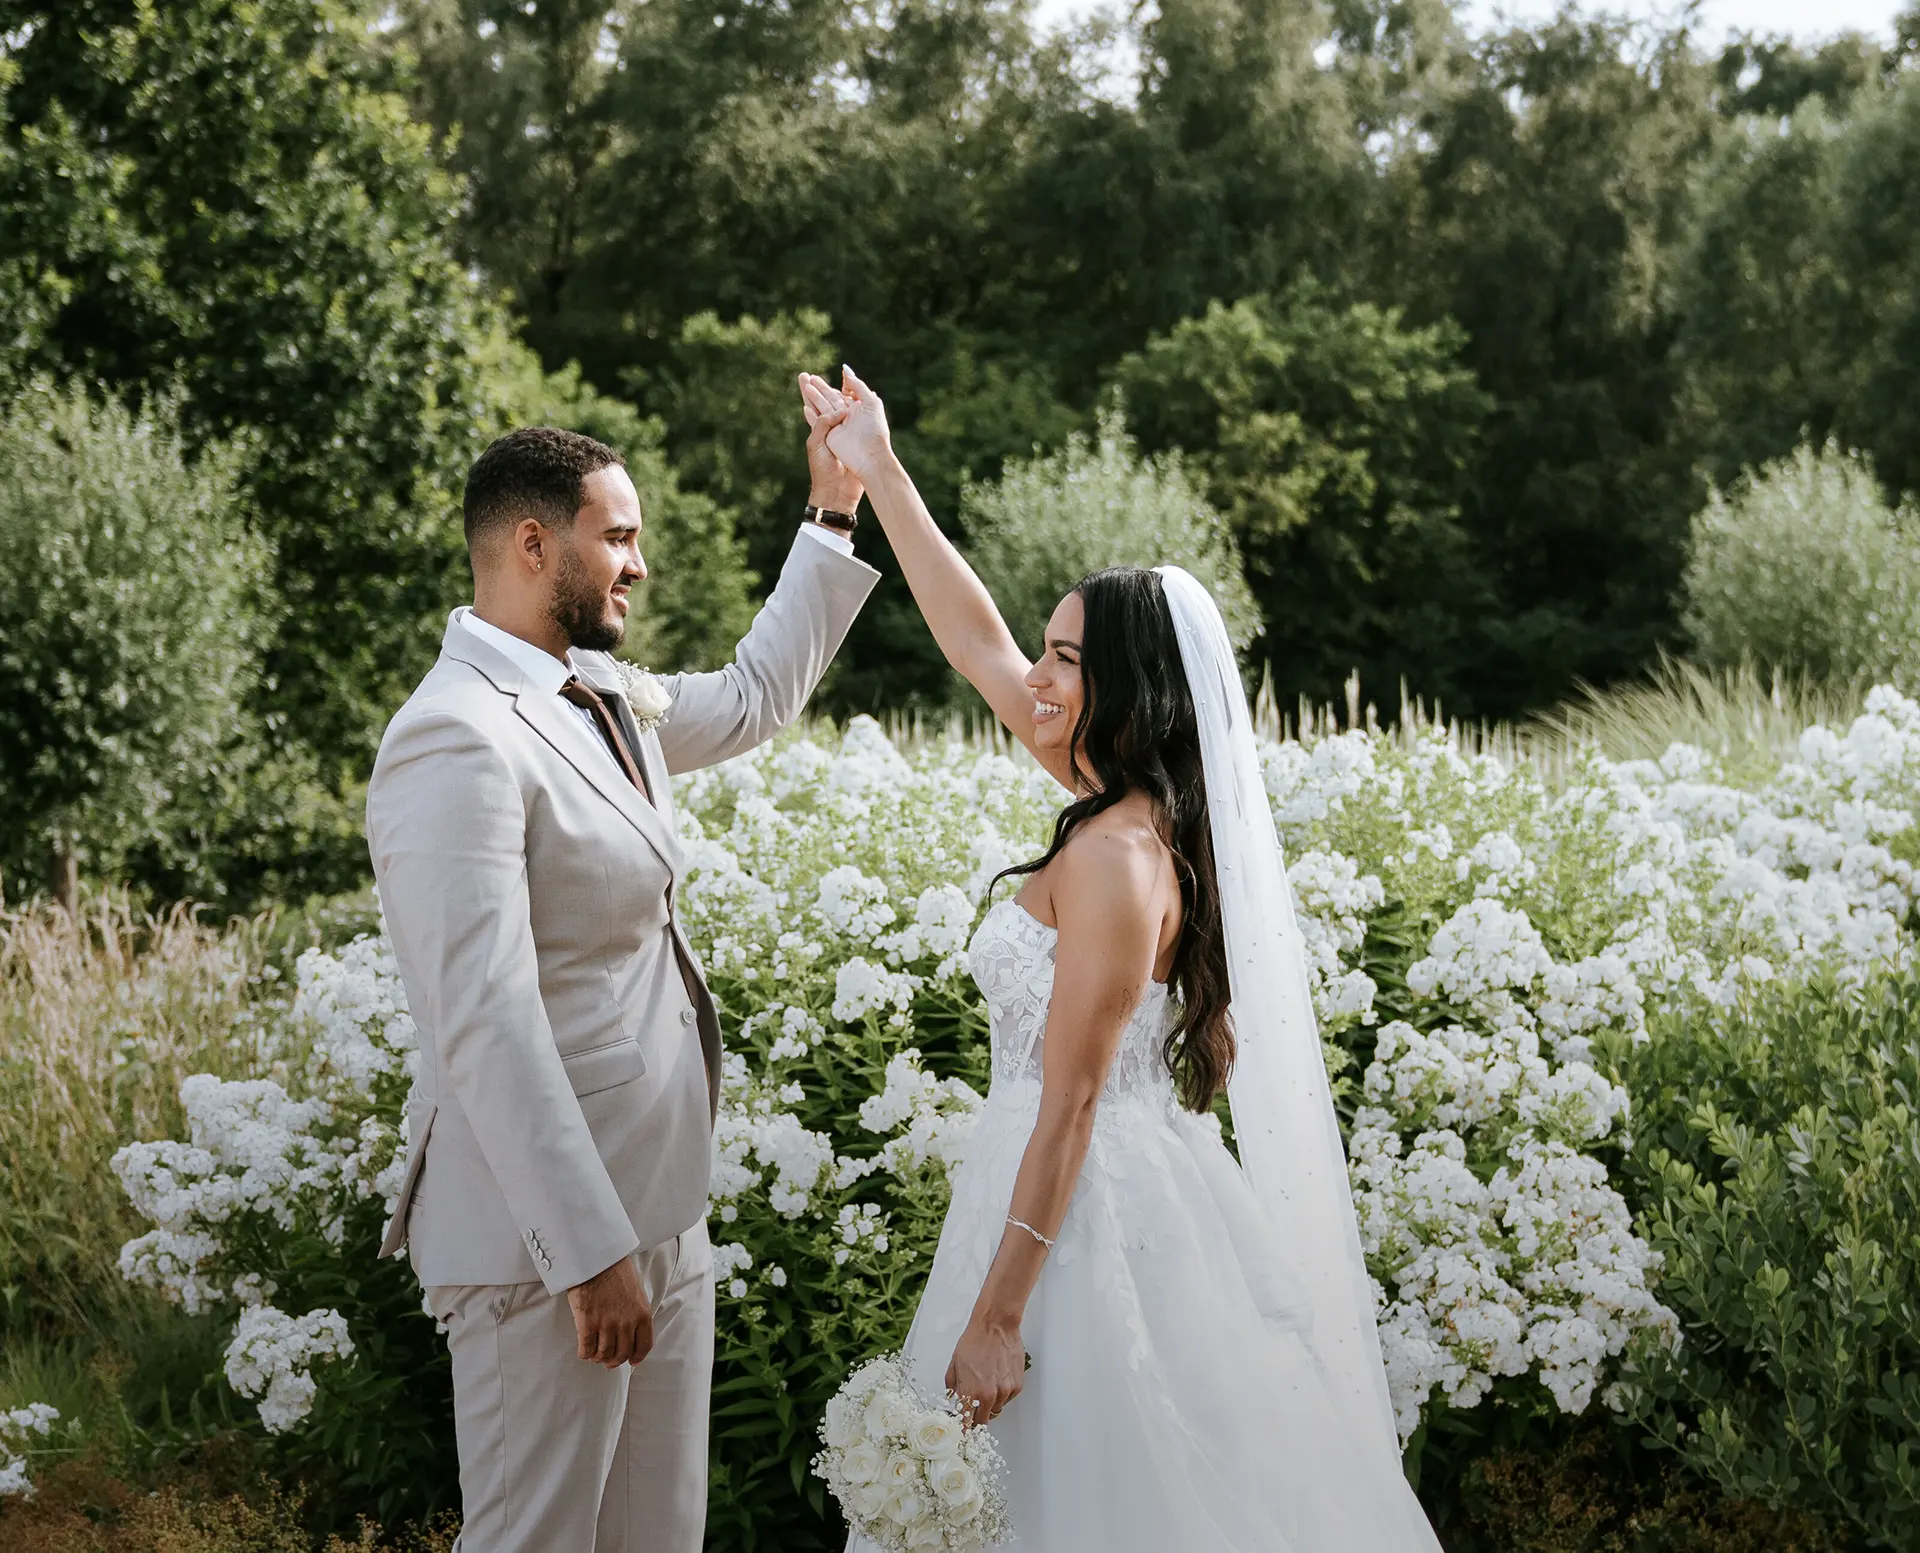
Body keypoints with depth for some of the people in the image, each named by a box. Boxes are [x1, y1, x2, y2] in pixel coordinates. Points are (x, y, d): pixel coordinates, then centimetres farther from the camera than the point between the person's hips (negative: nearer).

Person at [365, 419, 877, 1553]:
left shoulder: (601, 693, 11)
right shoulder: (457, 742, -18)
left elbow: (753, 700, 33)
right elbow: (485, 1026, -24)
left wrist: (836, 518, 27)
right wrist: (593, 1254, -25)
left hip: (659, 1206, 9)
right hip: (547, 1225, -9)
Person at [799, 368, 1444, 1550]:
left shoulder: (1117, 856, -20)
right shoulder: (1132, 810, 6)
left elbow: (1071, 1106, -21)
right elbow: (977, 640, 16)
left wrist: (994, 1316, -20)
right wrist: (880, 474, 20)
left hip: (1088, 1219, -9)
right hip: (1112, 1196, 9)